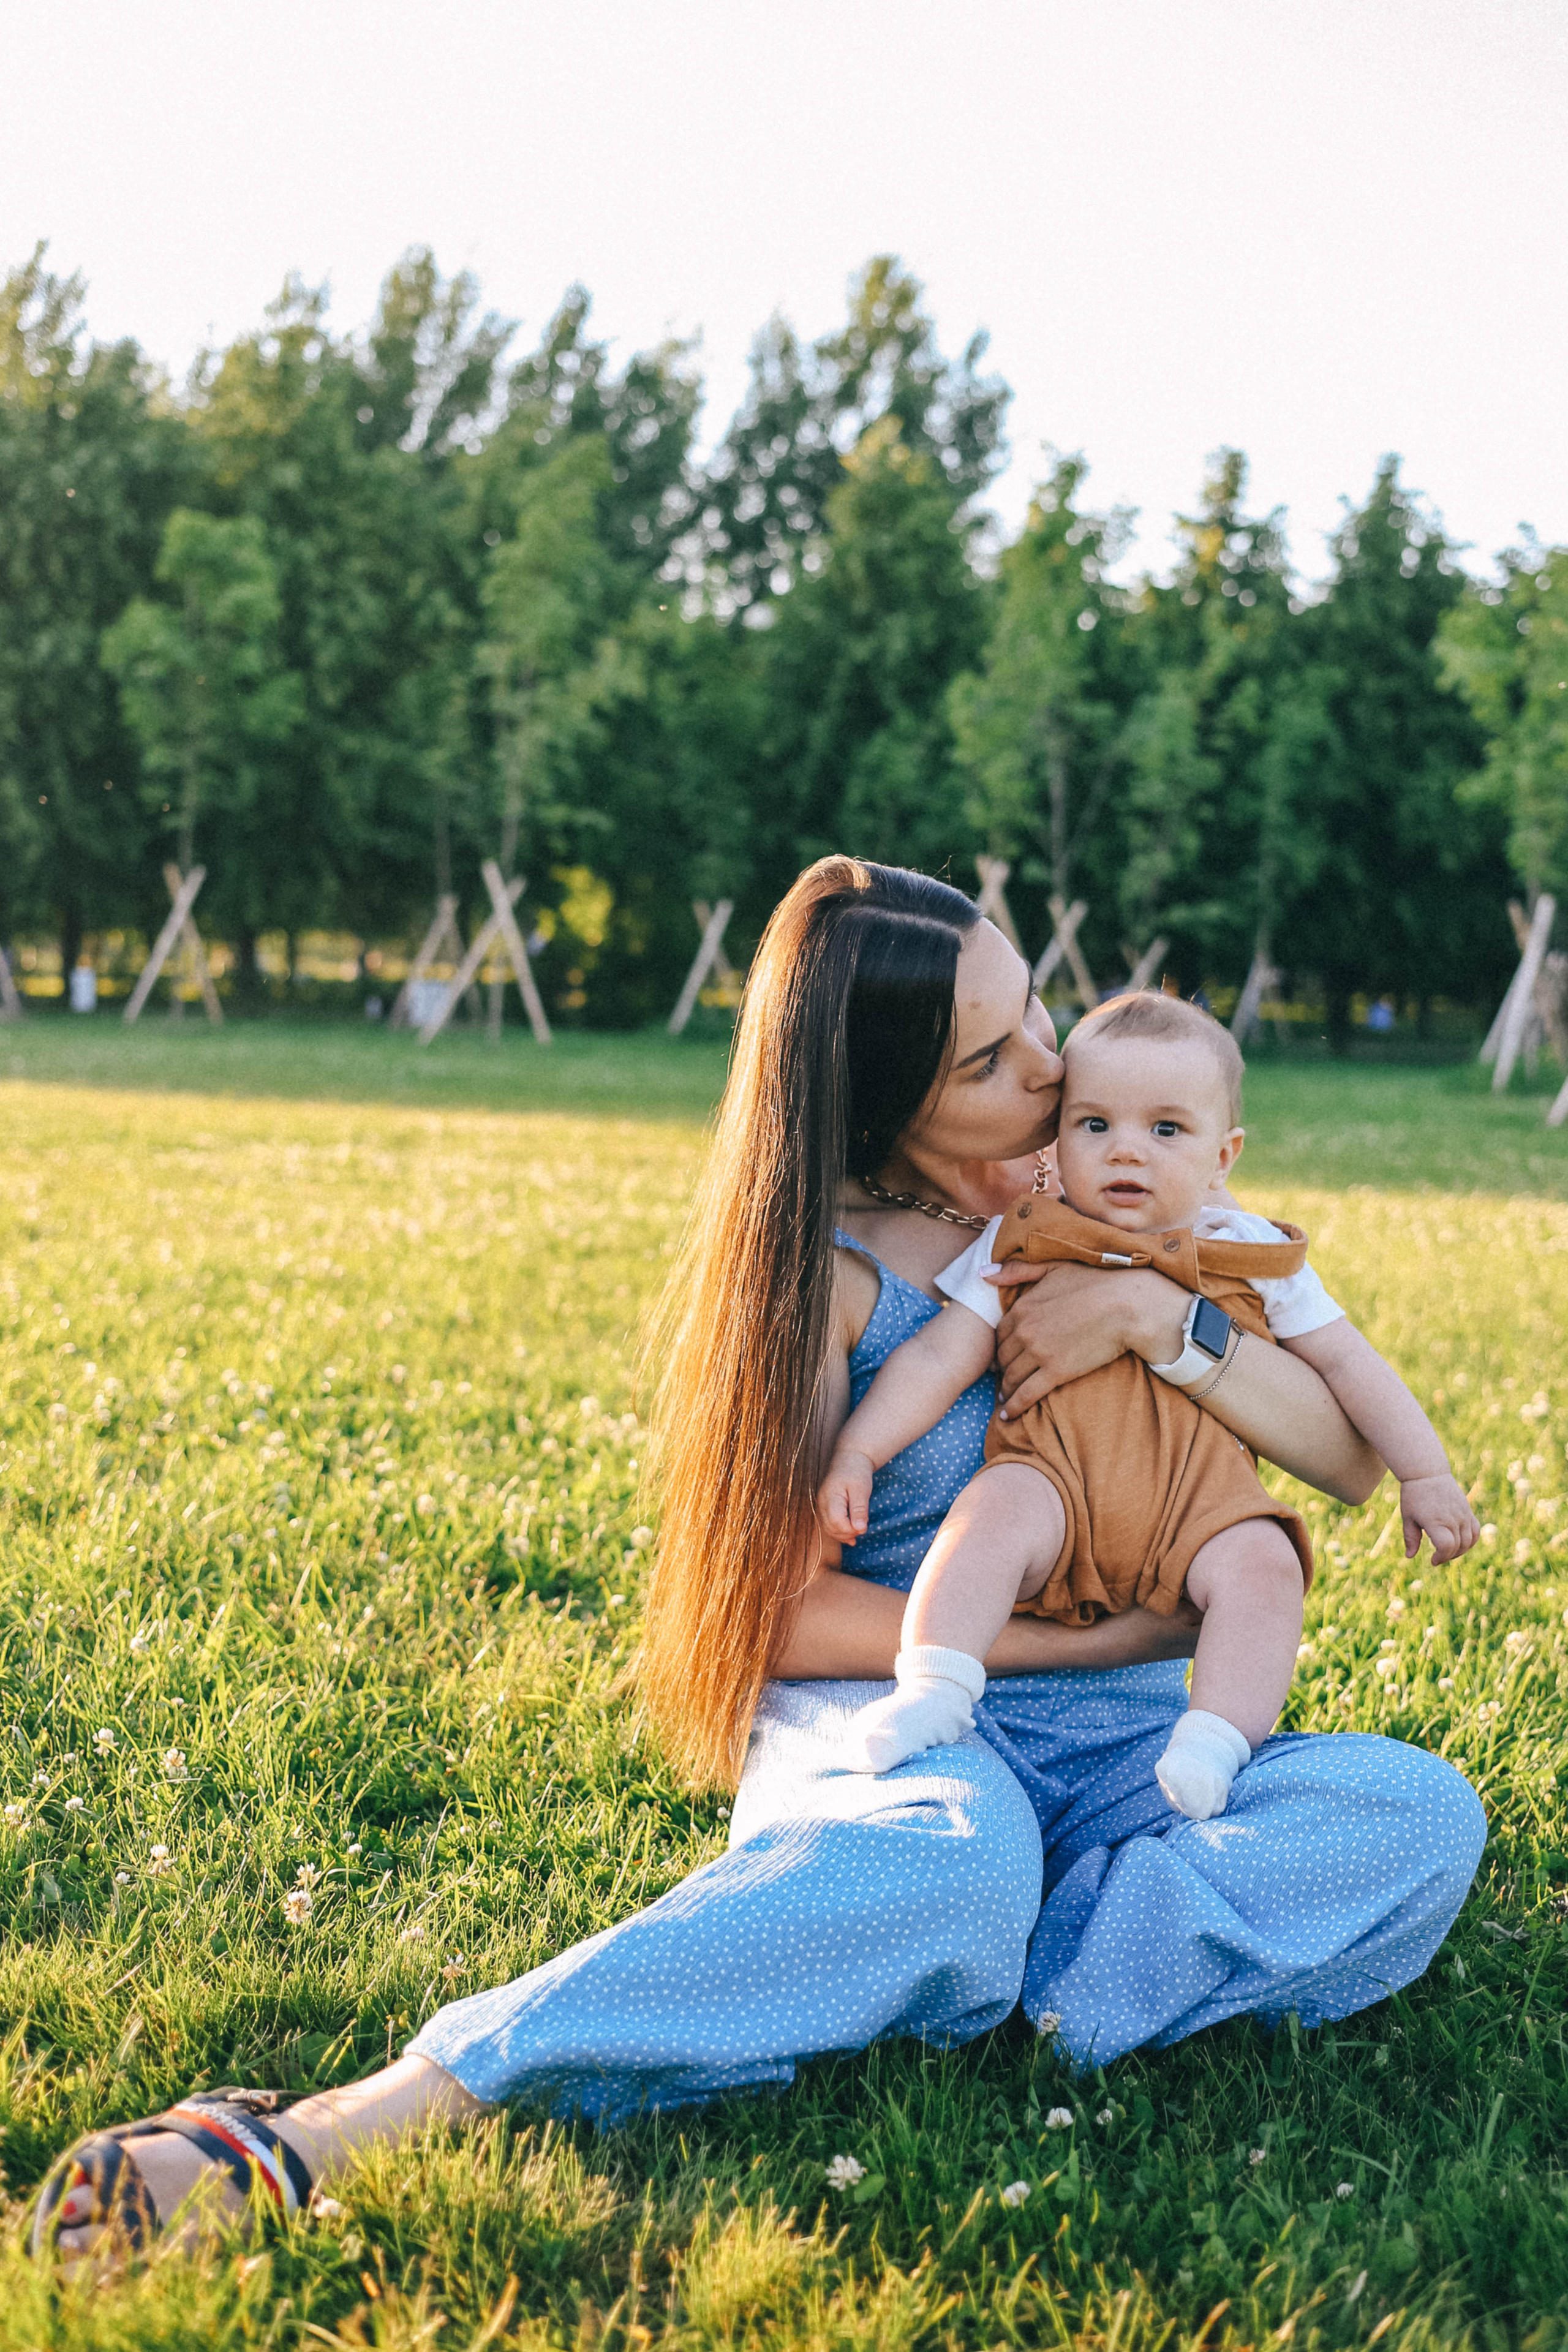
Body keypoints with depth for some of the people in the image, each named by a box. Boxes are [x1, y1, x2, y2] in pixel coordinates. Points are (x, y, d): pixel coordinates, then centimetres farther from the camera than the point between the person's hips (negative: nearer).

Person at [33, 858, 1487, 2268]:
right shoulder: (827, 1272, -3)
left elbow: (1354, 1460, 7)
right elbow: (786, 1609, -7)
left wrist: (1168, 1323, -10)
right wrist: (1078, 1642, -11)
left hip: (1121, 1738, 5)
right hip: (894, 1714, -5)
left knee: (1423, 1818, -26)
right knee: (960, 1852, -43)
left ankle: (973, 1983, -33)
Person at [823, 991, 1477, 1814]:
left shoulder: (1251, 1254, 13)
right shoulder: (1024, 1246, 10)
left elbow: (1349, 1363, 18)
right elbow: (937, 1358, 6)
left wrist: (1425, 1475, 16)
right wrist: (856, 1453, -6)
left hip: (1199, 1499, 1)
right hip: (1056, 1476, -1)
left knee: (1262, 1562, -29)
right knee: (998, 1507, -33)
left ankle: (1214, 1744, -30)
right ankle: (932, 1690, -33)